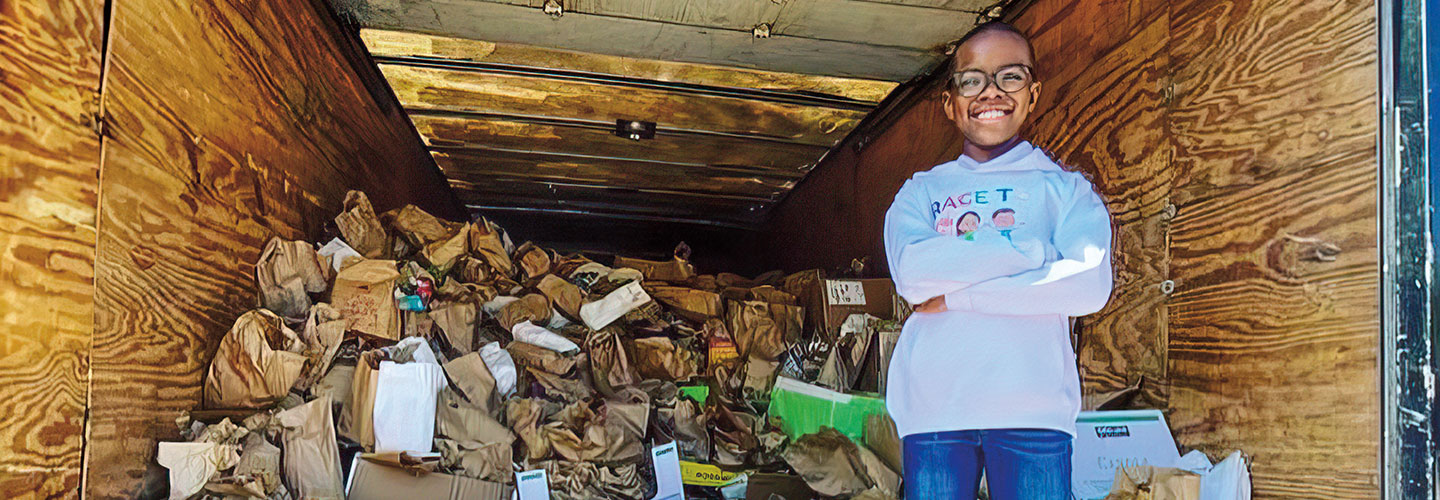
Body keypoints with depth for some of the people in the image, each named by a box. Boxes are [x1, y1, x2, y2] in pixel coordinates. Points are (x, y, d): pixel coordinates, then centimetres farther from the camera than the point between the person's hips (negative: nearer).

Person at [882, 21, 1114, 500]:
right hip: (933, 406, 1)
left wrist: (956, 295, -8)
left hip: (1032, 403, -1)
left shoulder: (1064, 187, 10)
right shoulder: (921, 191, 14)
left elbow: (1091, 285, -7)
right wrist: (1033, 251, -9)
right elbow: (911, 272, -7)